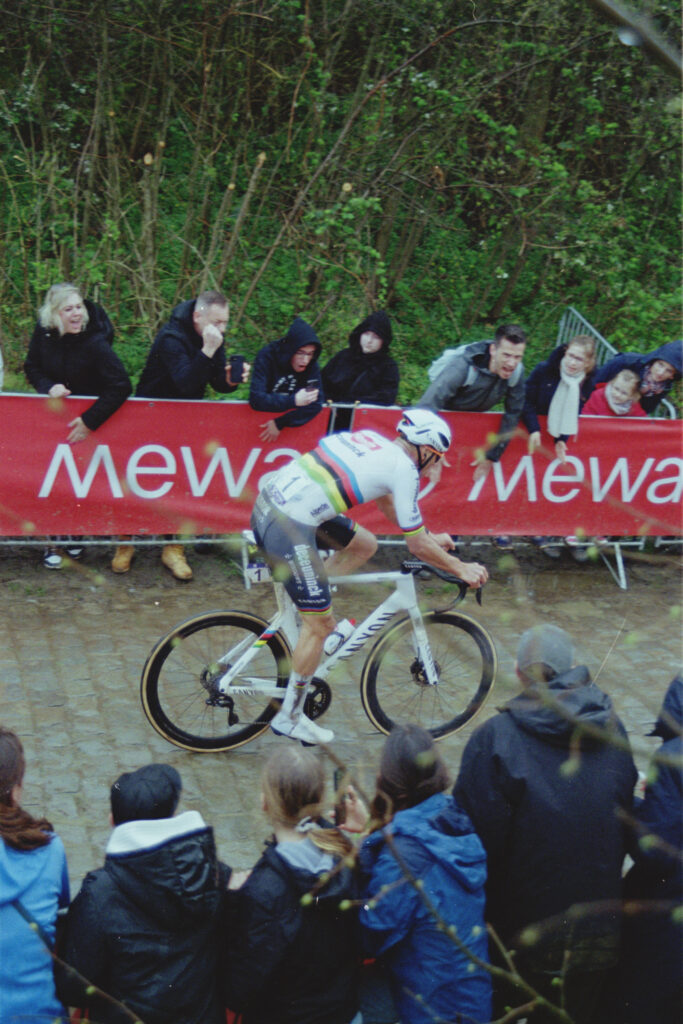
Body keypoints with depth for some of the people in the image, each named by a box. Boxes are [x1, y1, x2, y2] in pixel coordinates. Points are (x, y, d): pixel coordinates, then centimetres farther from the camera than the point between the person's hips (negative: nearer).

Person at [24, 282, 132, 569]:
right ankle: (52, 543, 10)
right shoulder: (43, 333, -13)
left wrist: (89, 421, -31)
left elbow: (121, 386, -30)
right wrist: (48, 387, -21)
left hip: (86, 415, -3)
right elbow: (31, 367, 2)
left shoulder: (95, 342, -27)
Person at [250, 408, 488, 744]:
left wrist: (430, 538, 40)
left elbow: (386, 501, 34)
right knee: (320, 624, 3)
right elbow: (416, 545, 2)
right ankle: (289, 718, 14)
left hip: (268, 499, 9)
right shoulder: (404, 469, -5)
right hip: (288, 529, -9)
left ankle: (305, 605, 21)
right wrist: (461, 568, 16)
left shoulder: (372, 439, 18)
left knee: (364, 545, 21)